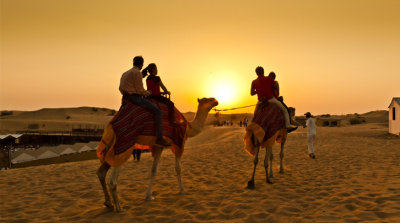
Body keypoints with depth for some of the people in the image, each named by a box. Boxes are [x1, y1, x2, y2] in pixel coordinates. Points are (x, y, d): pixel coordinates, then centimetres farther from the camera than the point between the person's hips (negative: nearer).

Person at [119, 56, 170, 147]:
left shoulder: (125, 73, 19)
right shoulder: (137, 72, -10)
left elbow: (120, 88, 21)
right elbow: (140, 90, -13)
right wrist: (148, 93, 5)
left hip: (126, 97, 10)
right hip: (134, 97, -10)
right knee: (157, 111, -13)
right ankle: (159, 138, -21)